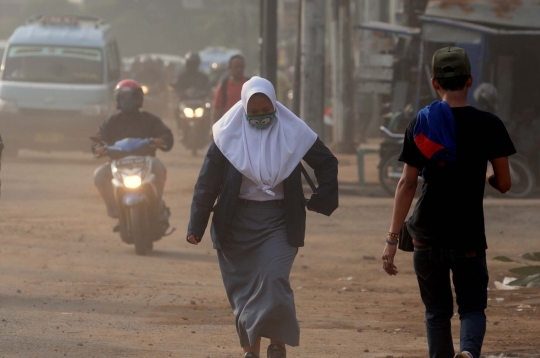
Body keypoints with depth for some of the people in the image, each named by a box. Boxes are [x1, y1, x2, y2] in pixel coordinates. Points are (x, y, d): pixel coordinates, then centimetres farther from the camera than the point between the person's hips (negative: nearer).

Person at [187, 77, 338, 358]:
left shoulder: (293, 132, -1)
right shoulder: (229, 134, -2)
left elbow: (327, 163, 11)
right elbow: (208, 181, 0)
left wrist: (321, 200, 0)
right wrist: (197, 225, -3)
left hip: (279, 221, -1)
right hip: (237, 220, 1)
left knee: (273, 281, -16)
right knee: (242, 289, 4)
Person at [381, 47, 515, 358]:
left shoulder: (420, 124, -2)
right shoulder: (489, 125, -4)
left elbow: (407, 184, -5)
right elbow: (504, 184, 1)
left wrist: (392, 239, -4)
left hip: (427, 235, 1)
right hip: (469, 236, -1)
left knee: (437, 312, 14)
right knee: (472, 306, 6)